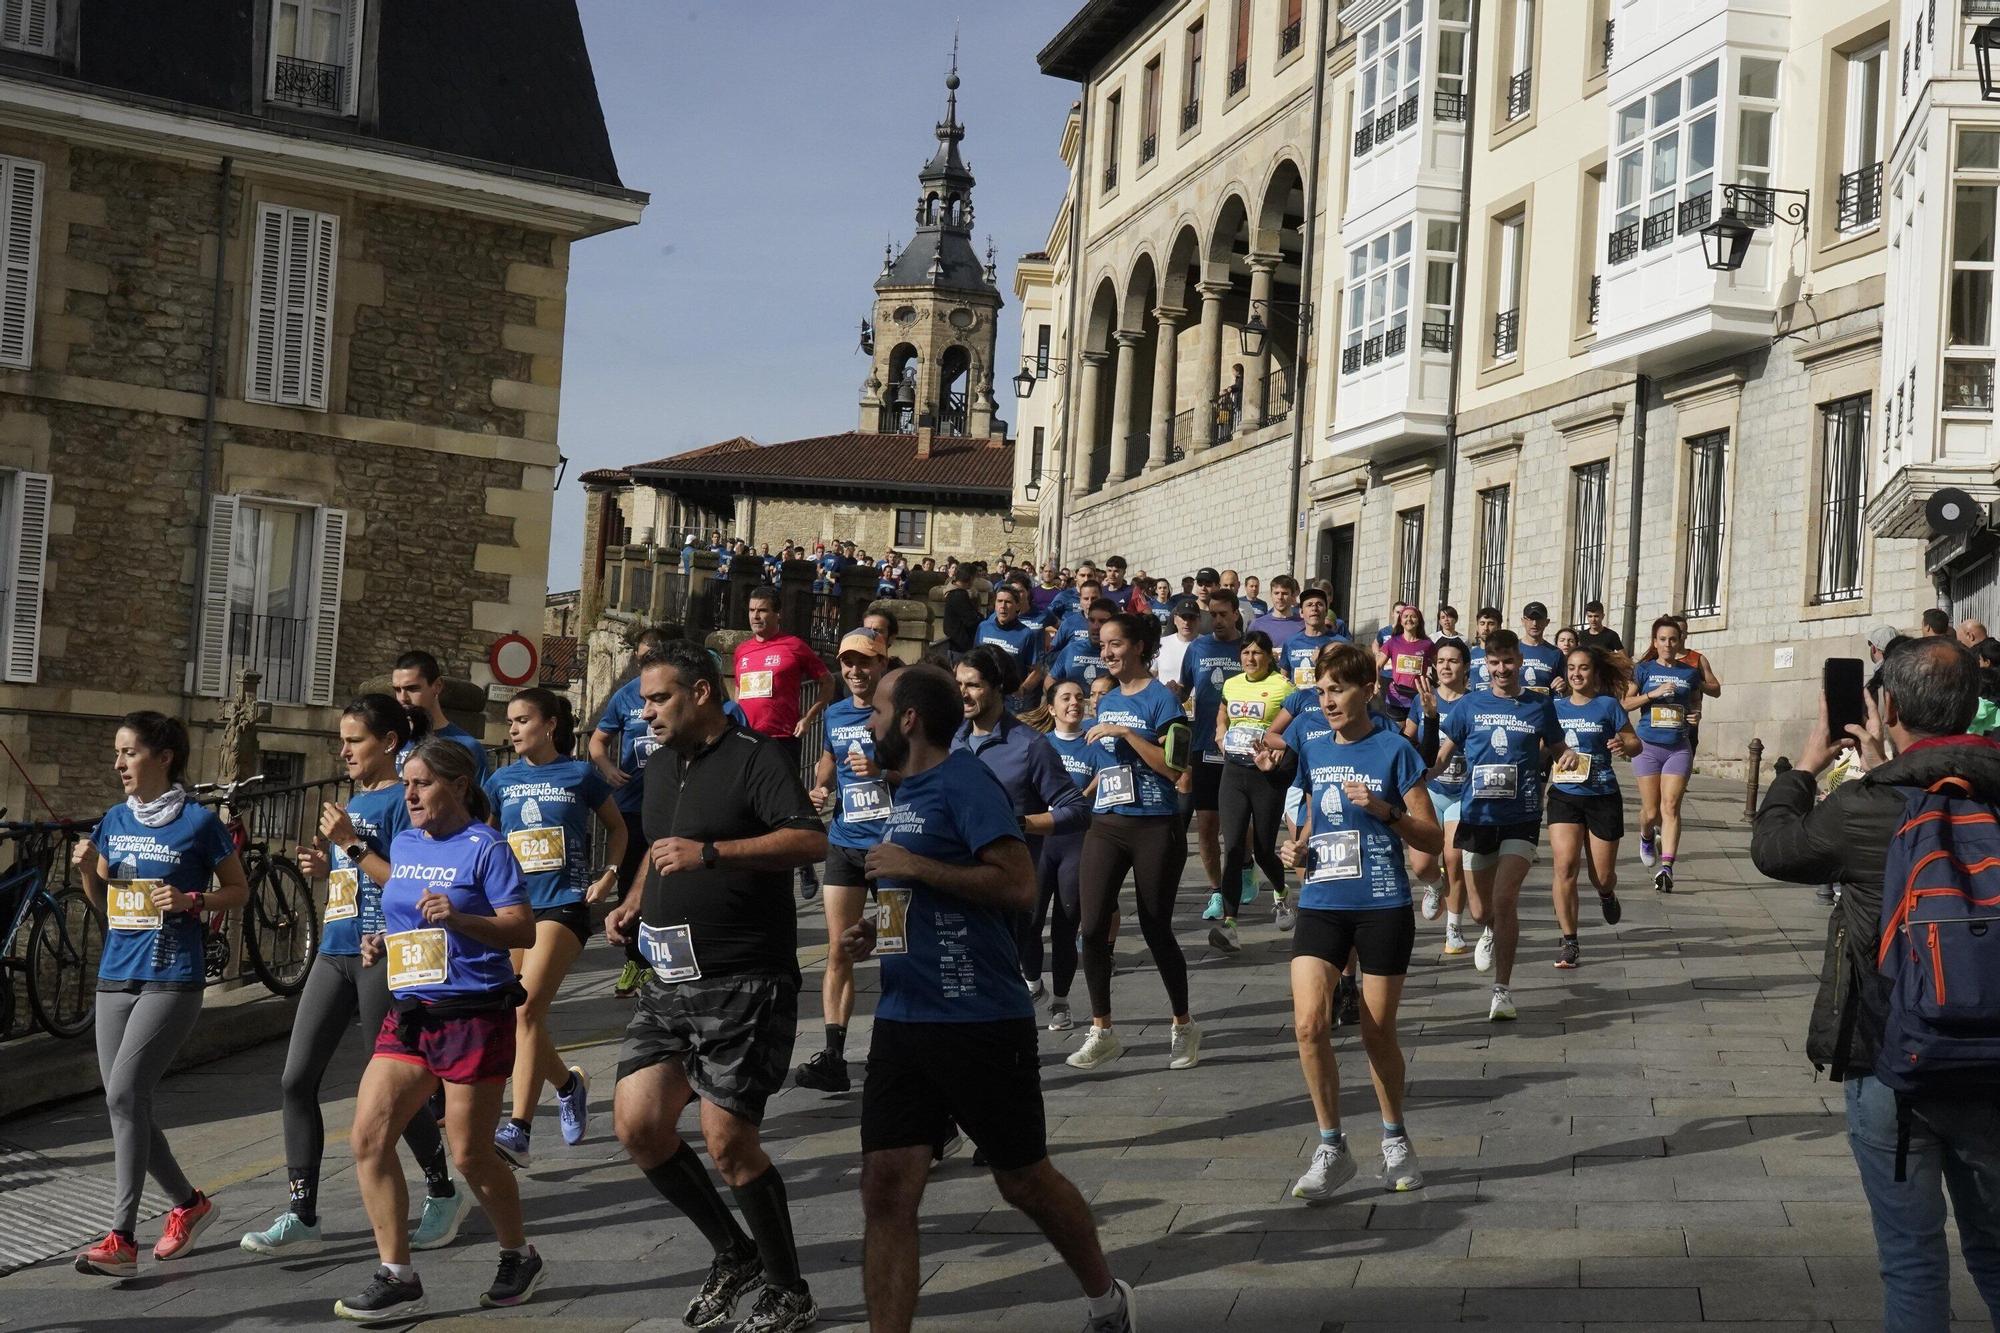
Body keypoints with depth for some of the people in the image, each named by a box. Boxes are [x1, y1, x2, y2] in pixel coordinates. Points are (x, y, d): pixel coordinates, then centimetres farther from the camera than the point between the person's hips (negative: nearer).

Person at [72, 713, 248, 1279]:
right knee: (128, 1104, 8)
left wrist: (191, 900, -14)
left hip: (172, 980, -7)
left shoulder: (199, 822, -5)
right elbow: (103, 902, 18)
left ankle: (121, 1238, -14)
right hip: (115, 977, 7)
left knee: (125, 1096, -17)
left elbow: (239, 890, 3)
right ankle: (189, 1204, 28)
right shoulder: (114, 821, 11)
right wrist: (88, 870, -1)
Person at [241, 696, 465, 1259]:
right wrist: (324, 868, 6)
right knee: (296, 1080, 1)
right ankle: (302, 1218, 4)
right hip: (335, 952, 9)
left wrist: (352, 844, -19)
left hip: (381, 954, -8)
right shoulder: (354, 801, 17)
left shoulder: (402, 800, -9)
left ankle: (445, 1193, 21)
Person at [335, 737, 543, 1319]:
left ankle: (520, 1258, 24)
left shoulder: (485, 847, -9)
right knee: (368, 1138, -4)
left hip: (473, 1015, -7)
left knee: (469, 1153, 0)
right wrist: (381, 944, 6)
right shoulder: (403, 844, 11)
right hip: (408, 1012, 7)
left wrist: (459, 917, -27)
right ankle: (397, 1276, 3)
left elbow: (523, 929, -13)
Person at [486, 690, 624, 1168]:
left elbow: (616, 827, 13)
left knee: (527, 1011, -19)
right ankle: (568, 1083, 36)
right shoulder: (501, 781, 9)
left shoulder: (580, 775, 0)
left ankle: (518, 1130, -22)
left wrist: (609, 874, -1)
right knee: (516, 1018, 6)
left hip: (564, 904, -5)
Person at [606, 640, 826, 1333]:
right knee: (638, 1123, 1)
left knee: (726, 1139, -7)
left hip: (744, 984, -8)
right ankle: (734, 1254, 20)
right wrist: (634, 903, 12)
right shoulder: (664, 762, 15)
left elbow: (812, 840, -25)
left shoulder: (757, 758, -10)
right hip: (671, 983, 8)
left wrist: (710, 853, -30)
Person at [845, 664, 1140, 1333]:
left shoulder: (965, 782, -12)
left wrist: (913, 866, -19)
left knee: (1024, 1180, 8)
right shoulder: (908, 792, 14)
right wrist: (878, 931, 9)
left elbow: (1018, 884, -22)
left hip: (982, 1021, -7)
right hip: (903, 1020, 7)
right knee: (886, 1189, -2)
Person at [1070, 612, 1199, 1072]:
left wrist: (1125, 733, -20)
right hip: (1106, 826, 6)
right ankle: (1101, 1031, 6)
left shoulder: (1161, 699, -8)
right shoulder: (1106, 701, 12)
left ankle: (1183, 1027, 19)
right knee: (1092, 928, -4)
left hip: (1155, 828, -6)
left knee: (1156, 930, 2)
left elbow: (1174, 767, -18)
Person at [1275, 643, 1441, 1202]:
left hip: (1383, 906, -3)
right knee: (1309, 1024, -13)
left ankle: (1394, 1139, 30)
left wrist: (1383, 808, -18)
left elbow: (1433, 840, -3)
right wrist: (1299, 846, 4)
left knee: (1378, 1032, 6)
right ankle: (1331, 1148, 1)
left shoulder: (1394, 751, -5)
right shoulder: (1311, 743, 8)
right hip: (1321, 902, 3)